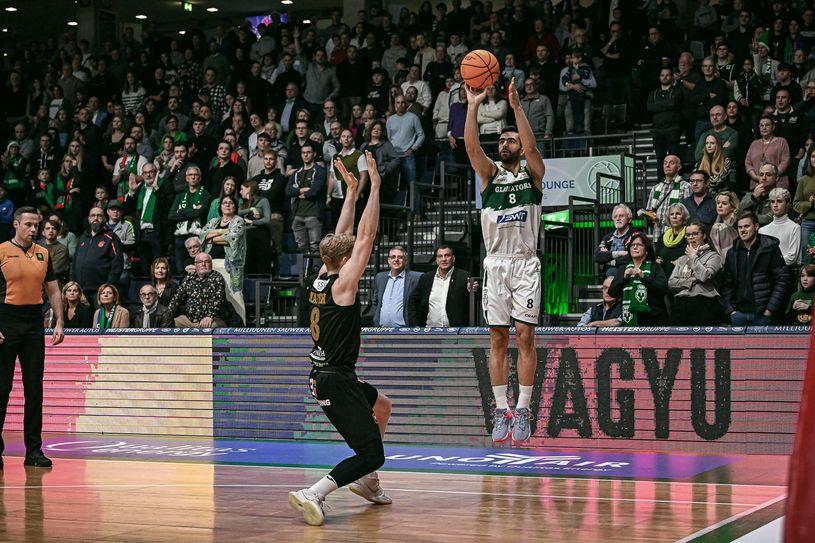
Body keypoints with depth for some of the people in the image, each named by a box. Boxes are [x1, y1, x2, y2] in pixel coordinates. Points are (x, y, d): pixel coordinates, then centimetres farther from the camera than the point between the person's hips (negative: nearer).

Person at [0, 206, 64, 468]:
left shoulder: (43, 254, 11)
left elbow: (53, 291, 16)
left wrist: (59, 323, 6)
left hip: (34, 322, 4)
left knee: (35, 388, 4)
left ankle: (34, 450, 9)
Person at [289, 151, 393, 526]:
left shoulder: (317, 280, 6)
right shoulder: (342, 284, -15)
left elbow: (344, 237, 16)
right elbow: (366, 236, -15)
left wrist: (352, 191, 17)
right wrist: (374, 186, -12)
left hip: (324, 375, 10)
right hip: (336, 380, -10)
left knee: (382, 405, 31)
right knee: (372, 454, -7)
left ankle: (366, 481, 29)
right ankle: (312, 495, -22)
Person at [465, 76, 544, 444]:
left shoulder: (533, 173, 5)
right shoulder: (490, 174, 9)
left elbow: (531, 145, -14)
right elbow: (471, 145, -7)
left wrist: (516, 105, -21)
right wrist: (473, 105, -15)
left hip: (525, 264, -2)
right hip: (495, 263, 2)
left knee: (525, 337, -4)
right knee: (498, 340, 3)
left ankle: (523, 410, 0)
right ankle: (501, 410, 7)